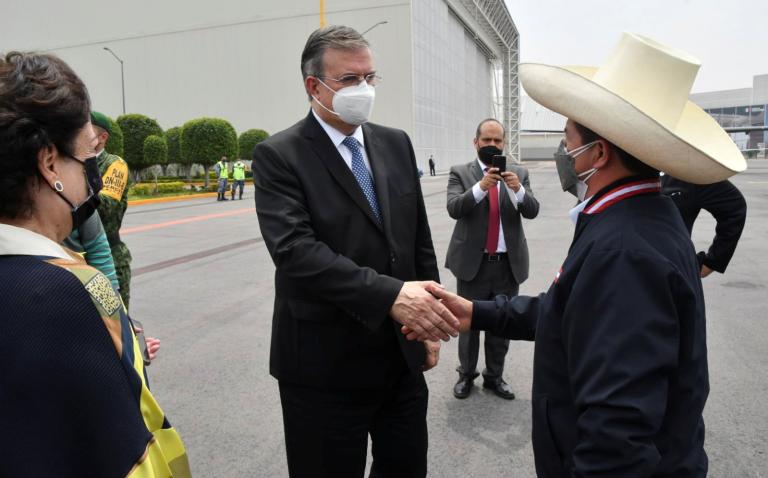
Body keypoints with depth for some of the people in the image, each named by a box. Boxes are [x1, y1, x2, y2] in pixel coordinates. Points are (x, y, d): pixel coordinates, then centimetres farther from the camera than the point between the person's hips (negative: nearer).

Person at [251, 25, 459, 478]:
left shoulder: (396, 144, 7)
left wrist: (430, 323, 8)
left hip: (402, 356, 5)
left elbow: (420, 240, 11)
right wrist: (390, 294, -33)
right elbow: (295, 249, -24)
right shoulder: (278, 156, -10)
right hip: (326, 365, -5)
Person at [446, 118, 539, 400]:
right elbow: (454, 208, -16)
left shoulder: (519, 174, 6)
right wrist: (481, 187, -32)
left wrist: (518, 189, -26)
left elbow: (532, 211, -6)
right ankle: (466, 375, 27)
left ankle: (494, 376, 29)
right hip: (472, 263, -2)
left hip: (508, 264, 2)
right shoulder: (460, 173, -1)